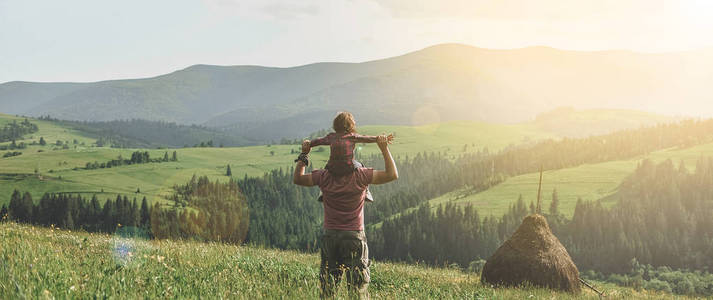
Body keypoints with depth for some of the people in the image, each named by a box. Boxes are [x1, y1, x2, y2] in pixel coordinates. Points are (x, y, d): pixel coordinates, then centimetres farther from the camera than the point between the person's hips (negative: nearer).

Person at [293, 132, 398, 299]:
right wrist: (384, 149, -2)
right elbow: (392, 175, -8)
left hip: (330, 237, 2)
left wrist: (304, 154, 15)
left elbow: (297, 179, 12)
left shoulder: (324, 177, -3)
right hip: (355, 237, -2)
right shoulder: (360, 175, -9)